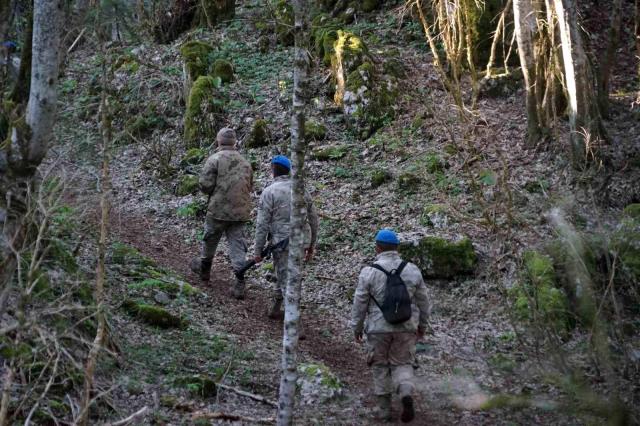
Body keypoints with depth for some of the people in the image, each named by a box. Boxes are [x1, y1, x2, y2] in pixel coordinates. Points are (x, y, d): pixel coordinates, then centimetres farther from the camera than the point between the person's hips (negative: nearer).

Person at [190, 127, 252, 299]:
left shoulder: (215, 159, -10)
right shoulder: (245, 161, 9)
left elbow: (205, 184, -14)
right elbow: (249, 186, 16)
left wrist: (213, 192, 6)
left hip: (219, 209, -4)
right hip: (241, 212, 4)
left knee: (210, 240, 19)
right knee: (238, 245, 3)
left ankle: (204, 268, 40)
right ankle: (240, 284, -4)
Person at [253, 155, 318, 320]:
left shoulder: (269, 192, -8)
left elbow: (262, 225, -10)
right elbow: (313, 219, 12)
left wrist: (258, 250, -2)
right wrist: (311, 244, 22)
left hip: (283, 243, -5)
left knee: (288, 283, -2)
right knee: (284, 274, 24)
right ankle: (275, 309, 36)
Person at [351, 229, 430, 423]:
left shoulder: (369, 272, -10)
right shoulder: (412, 270, -2)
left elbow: (360, 303, -5)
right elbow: (422, 301, 5)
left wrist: (357, 327, 7)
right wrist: (422, 325, 18)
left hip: (378, 328, -1)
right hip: (405, 327, 2)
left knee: (381, 367, 14)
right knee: (402, 364, 14)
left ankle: (384, 409, 16)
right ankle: (406, 394, -12)